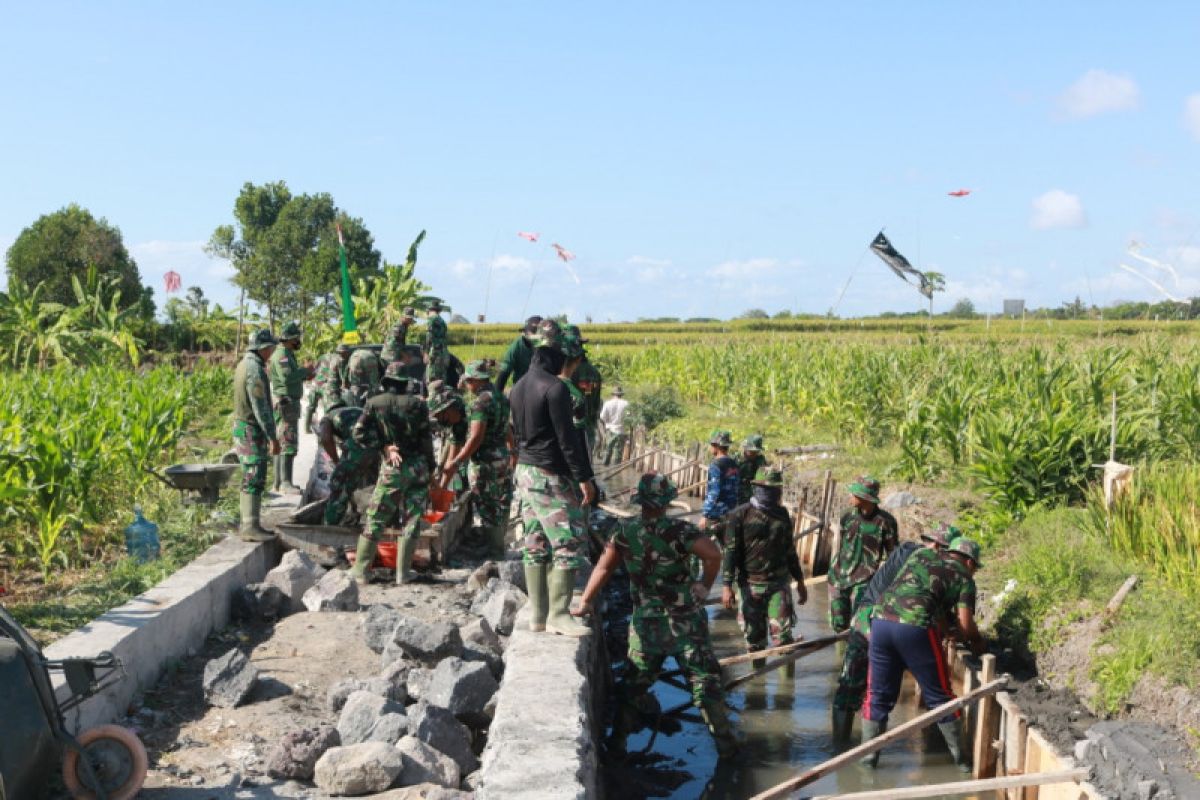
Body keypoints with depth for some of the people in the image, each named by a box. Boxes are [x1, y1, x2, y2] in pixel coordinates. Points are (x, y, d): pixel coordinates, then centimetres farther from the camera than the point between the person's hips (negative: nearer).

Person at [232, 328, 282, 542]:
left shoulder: (243, 364, 13)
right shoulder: (255, 369, -19)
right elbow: (260, 407, -22)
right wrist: (272, 437, -21)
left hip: (242, 428, 10)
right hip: (252, 430, -10)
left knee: (250, 479, 14)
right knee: (255, 479, -10)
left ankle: (247, 523, 18)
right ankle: (251, 527, -11)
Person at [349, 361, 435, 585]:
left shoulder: (375, 404, -1)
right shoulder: (417, 404, 0)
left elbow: (359, 433, -8)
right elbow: (426, 440, 0)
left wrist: (383, 446, -2)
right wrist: (431, 469, 7)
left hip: (393, 469, -1)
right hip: (419, 468, 1)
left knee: (376, 520, 7)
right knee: (411, 521, 6)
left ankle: (360, 570, 7)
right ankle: (402, 573, 7)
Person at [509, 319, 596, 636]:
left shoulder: (518, 387, 12)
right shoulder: (554, 387, -16)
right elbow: (567, 437, -18)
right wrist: (584, 477, -14)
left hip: (524, 471, 9)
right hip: (551, 477, -9)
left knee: (535, 545, 11)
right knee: (570, 543, -4)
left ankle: (538, 614, 14)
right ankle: (558, 614, -5)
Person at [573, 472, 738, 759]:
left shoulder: (624, 532, -4)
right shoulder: (678, 530, -15)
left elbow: (604, 567, 1)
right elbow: (713, 554, -27)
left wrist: (585, 602, 13)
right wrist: (705, 586, -9)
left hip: (646, 624, 3)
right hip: (685, 623, -3)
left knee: (635, 683, 17)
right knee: (705, 681, 6)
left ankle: (618, 740, 19)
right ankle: (724, 743, 9)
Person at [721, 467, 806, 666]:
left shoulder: (782, 514, 8)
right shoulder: (740, 515, -7)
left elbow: (789, 550, 17)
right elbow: (731, 551, -8)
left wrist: (800, 581, 19)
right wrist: (727, 586, -12)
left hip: (779, 583, 2)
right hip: (750, 585, -2)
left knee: (782, 632, -4)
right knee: (754, 635, 7)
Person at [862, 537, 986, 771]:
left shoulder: (920, 555, 25)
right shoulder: (964, 578, 13)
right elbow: (966, 624, 3)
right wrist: (977, 644, 23)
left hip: (881, 620, 4)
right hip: (916, 628, -4)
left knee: (879, 695, 16)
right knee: (939, 696, 11)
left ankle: (869, 754, 18)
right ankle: (960, 758, 22)